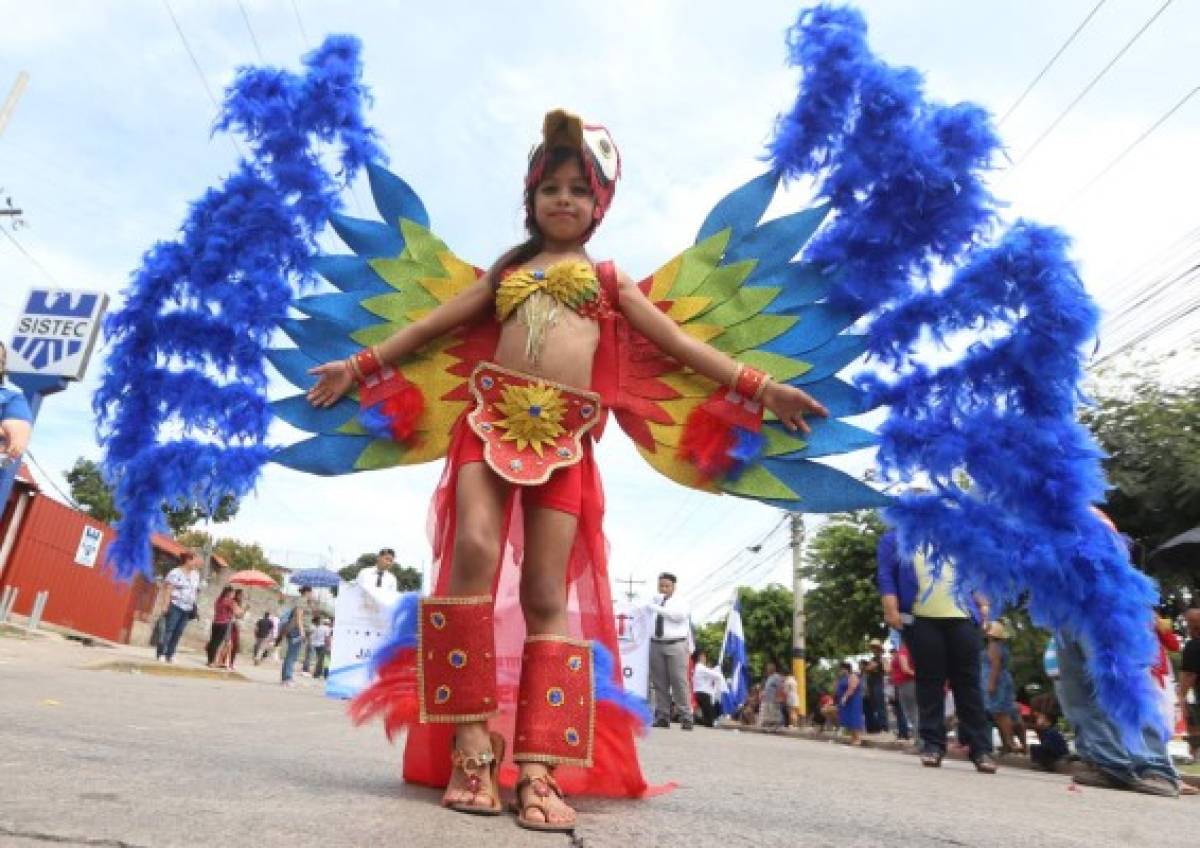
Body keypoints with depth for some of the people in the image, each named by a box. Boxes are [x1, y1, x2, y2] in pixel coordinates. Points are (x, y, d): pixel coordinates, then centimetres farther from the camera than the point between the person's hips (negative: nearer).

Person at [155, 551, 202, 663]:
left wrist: (194, 607, 15)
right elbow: (168, 589, -9)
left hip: (187, 609, 6)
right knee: (168, 630, -5)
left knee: (178, 633, 5)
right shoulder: (175, 573, -6)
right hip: (175, 606, -6)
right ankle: (160, 654, 1)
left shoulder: (195, 574, 14)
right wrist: (166, 605, -14)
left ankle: (170, 655, 10)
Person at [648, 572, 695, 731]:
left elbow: (679, 615, -20)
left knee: (679, 681, -6)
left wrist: (657, 608, -23)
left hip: (676, 645, -4)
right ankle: (662, 717, 14)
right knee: (659, 682, 6)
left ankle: (686, 717, 0)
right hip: (656, 645, 4)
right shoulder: (654, 601, 14)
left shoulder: (680, 602, 1)